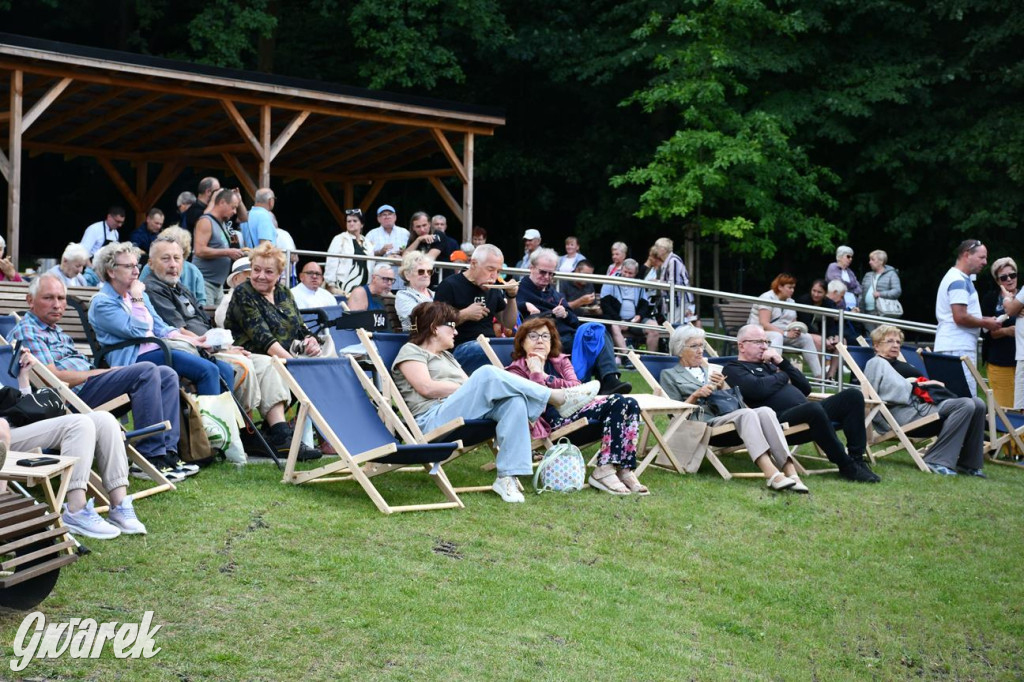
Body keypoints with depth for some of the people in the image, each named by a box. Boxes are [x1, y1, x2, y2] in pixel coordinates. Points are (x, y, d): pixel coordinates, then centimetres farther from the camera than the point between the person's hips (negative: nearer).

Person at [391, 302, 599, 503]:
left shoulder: (446, 356, 35)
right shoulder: (411, 351, 10)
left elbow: (469, 384, 21)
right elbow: (426, 387, -7)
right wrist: (467, 389, -6)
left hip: (468, 415, 7)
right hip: (433, 421, -7)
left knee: (515, 401, -24)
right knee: (487, 374, -29)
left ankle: (507, 477, -34)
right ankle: (558, 397, -20)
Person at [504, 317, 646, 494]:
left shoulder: (560, 361, 24)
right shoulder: (516, 370, 9)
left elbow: (578, 388, 5)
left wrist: (547, 379, -3)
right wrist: (536, 373, -7)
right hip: (552, 421, -7)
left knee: (629, 404, -17)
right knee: (618, 403, -25)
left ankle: (624, 469, -26)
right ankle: (604, 471, -33)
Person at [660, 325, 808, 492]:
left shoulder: (710, 369, 32)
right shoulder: (669, 375, 18)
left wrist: (721, 387, 7)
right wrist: (696, 395, -7)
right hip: (702, 425, -5)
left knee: (765, 411, -29)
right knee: (746, 413, -35)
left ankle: (790, 471, -44)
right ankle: (771, 474, -53)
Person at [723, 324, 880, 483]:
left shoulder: (768, 364, 31)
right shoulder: (733, 369, 9)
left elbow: (806, 388, 23)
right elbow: (758, 388, -14)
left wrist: (782, 363, 12)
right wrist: (783, 376, 5)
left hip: (807, 413, 9)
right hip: (780, 417, -8)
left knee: (852, 395, -7)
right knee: (814, 408, -38)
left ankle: (857, 460, -14)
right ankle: (846, 466, -26)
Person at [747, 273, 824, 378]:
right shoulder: (767, 299, -11)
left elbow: (793, 324, 13)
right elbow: (764, 324, -21)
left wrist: (797, 330, -12)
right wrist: (786, 334, -25)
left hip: (783, 335, 7)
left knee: (807, 338, -12)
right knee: (777, 336, -39)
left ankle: (819, 375, -13)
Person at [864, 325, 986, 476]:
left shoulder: (901, 364, 34)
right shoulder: (877, 363, 5)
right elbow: (897, 391, -11)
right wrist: (918, 383, -3)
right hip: (905, 412, -10)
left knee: (977, 405, -6)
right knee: (965, 405, -24)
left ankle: (968, 464, -7)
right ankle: (937, 461, -27)